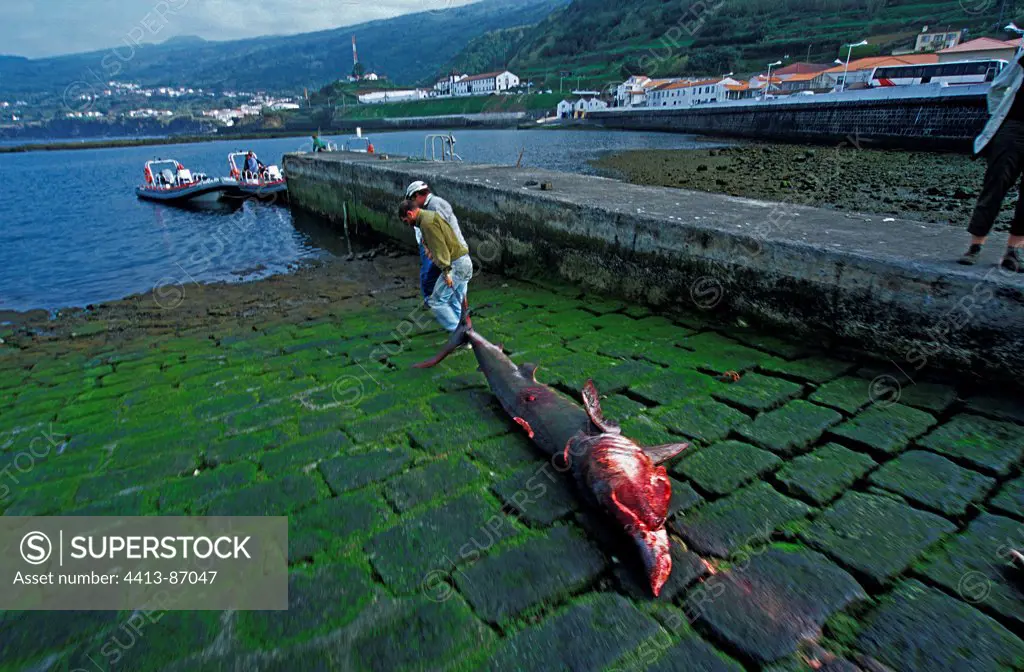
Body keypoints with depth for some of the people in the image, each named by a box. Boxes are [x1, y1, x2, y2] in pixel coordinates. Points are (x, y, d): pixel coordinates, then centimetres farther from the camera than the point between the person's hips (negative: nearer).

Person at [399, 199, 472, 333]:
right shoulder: (431, 215, 19)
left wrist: (446, 272, -23)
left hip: (456, 264, -10)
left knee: (437, 301, -2)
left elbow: (440, 248, -21)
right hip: (464, 262, 10)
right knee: (455, 303, 15)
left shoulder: (427, 222, -14)